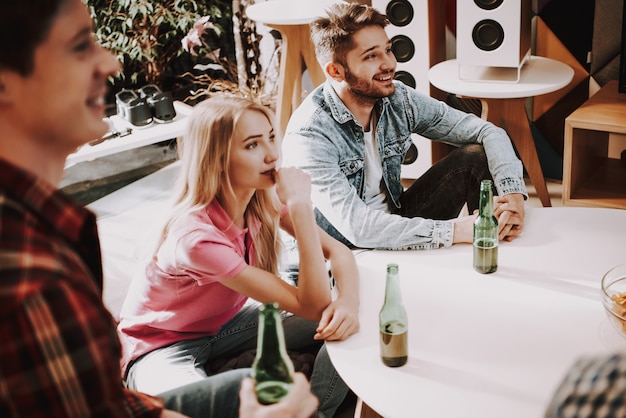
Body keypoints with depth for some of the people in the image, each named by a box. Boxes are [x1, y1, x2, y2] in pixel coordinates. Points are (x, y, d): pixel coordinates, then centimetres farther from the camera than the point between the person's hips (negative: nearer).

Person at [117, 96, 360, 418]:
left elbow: (337, 251, -8)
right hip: (163, 346, -7)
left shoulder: (264, 199, -13)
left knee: (341, 329, -11)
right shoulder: (196, 234, -35)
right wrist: (301, 207, -38)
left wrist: (349, 300, -30)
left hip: (225, 324, 7)